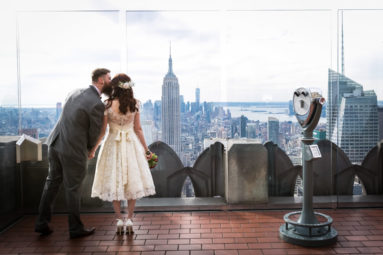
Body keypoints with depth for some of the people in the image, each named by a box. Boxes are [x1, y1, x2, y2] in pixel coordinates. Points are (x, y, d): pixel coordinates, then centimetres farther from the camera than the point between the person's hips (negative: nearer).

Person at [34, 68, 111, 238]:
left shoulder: (75, 93, 7)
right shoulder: (98, 104, -17)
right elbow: (95, 134, -8)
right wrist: (88, 149, 12)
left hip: (55, 143, 7)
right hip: (74, 150, -7)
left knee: (52, 182, 19)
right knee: (72, 189, 6)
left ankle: (42, 222, 27)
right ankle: (75, 228, 22)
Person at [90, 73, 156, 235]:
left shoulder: (107, 105, -10)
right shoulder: (135, 104, -3)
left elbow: (101, 131, -6)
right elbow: (138, 129, 0)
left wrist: (93, 150, 7)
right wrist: (146, 149, 9)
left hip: (113, 145, -1)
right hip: (131, 144, 2)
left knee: (114, 182, 9)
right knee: (132, 182, 9)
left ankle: (119, 220, 9)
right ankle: (129, 219, 10)